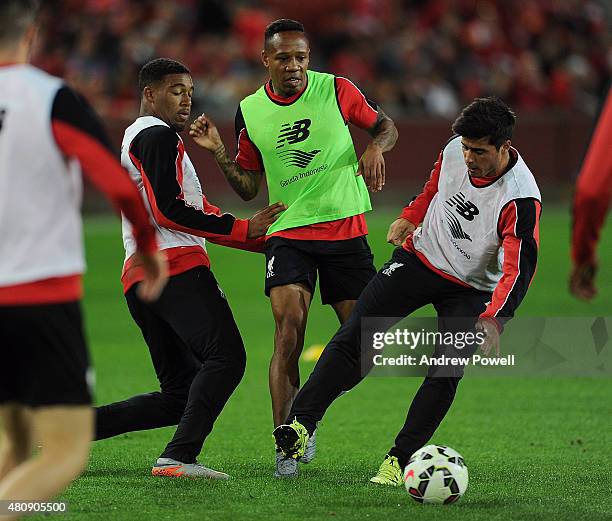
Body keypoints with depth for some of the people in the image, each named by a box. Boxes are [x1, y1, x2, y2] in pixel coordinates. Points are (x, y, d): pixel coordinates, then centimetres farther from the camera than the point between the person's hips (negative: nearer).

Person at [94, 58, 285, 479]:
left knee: (180, 396, 8)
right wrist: (243, 229, -9)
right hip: (177, 269, -10)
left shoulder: (136, 138, 30)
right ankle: (179, 457, -29)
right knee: (226, 358, -19)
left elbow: (198, 212, 29)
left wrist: (263, 240, 23)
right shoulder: (159, 136, -2)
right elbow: (168, 211, -13)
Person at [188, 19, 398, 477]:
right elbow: (248, 188, 10)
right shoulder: (250, 112, 2)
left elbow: (384, 125, 11)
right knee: (289, 332, -18)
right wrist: (219, 152, -7)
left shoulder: (337, 91, -3)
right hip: (288, 233, 0)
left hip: (346, 229, 0)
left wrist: (376, 148, -11)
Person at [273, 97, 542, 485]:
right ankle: (301, 423, -8)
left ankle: (399, 460, -8)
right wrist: (411, 217, 17)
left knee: (446, 374, -18)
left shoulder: (521, 200, -30)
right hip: (421, 258, 4)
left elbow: (518, 271, -35)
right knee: (354, 337, -8)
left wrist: (493, 320, -48)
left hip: (471, 289, -4)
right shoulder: (454, 151, -14)